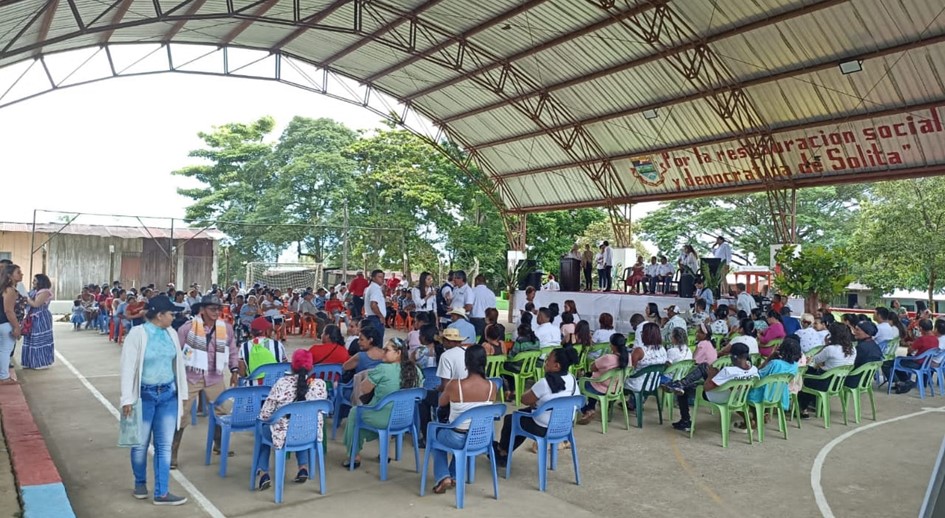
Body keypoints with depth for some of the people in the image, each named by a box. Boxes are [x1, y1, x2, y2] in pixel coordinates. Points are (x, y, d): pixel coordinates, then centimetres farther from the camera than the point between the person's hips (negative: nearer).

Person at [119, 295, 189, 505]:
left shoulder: (171, 334, 4)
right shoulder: (137, 333, -11)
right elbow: (128, 367, -10)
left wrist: (182, 394, 12)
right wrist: (127, 399, -13)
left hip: (168, 395, 4)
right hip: (144, 395, -4)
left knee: (164, 445, 5)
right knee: (141, 444, 12)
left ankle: (161, 493, 13)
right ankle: (140, 483, 36)